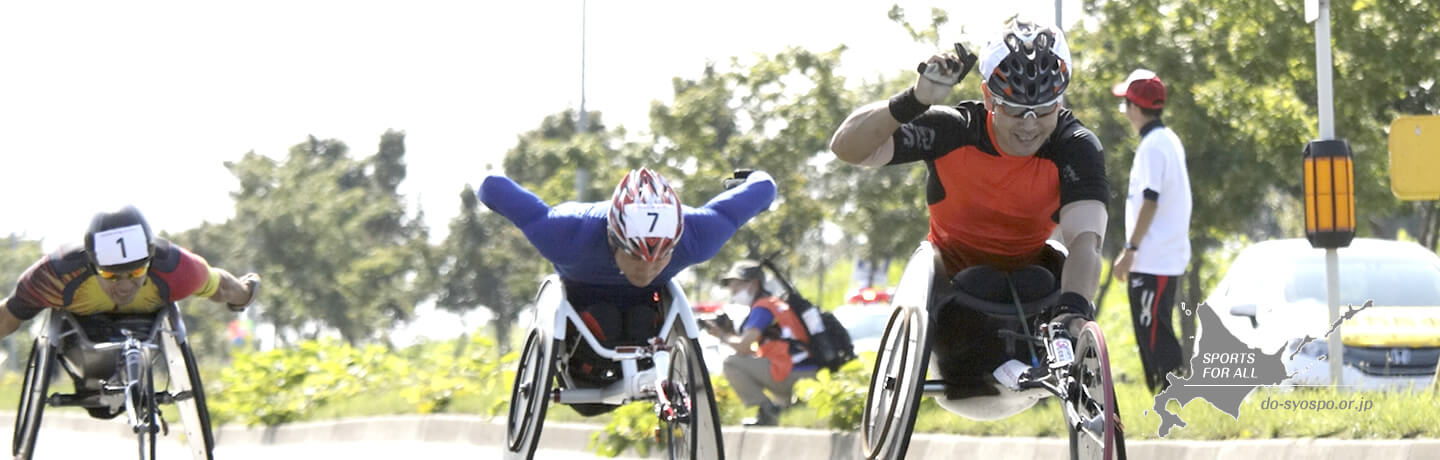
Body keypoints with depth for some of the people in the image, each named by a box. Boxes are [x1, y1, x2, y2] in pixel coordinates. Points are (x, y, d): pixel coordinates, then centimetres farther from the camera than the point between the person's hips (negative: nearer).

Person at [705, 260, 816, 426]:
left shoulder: (763, 308, -6)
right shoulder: (775, 303, 23)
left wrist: (723, 336, 4)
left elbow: (743, 347, -15)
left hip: (793, 374, -10)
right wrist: (730, 333, 13)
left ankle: (767, 411, -8)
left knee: (732, 363, -6)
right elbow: (754, 352, 24)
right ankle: (785, 404, 17)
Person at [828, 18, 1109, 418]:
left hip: (1026, 267, 3)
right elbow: (848, 148, -33)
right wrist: (912, 101, -50)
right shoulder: (954, 130, -26)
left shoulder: (1076, 148, -25)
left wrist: (1073, 309, -60)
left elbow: (1084, 238, -39)